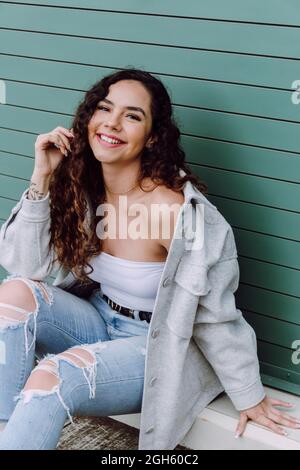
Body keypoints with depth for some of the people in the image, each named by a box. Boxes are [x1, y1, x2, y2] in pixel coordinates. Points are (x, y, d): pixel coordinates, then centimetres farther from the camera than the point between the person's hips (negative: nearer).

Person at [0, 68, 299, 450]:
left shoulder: (175, 208, -26)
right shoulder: (81, 186, -7)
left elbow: (214, 314, -18)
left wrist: (249, 397, -8)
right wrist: (41, 178, -18)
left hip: (159, 345, -6)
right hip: (99, 319, 6)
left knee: (51, 379, -28)